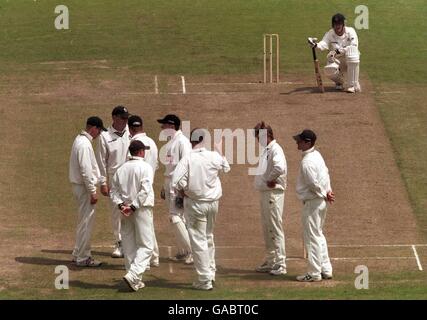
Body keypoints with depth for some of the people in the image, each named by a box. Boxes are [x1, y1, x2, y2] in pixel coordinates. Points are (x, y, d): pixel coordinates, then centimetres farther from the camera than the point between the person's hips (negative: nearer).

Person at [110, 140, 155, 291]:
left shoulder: (121, 169, 8)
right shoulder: (145, 167, -8)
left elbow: (114, 189, 4)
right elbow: (145, 190, -18)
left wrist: (120, 204, -6)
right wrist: (133, 207, -16)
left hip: (125, 209, 6)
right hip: (142, 209, -6)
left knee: (129, 245, 12)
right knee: (146, 245, -1)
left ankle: (136, 281, 15)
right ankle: (133, 275, -18)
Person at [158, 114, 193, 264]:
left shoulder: (182, 141, -13)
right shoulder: (170, 142, 16)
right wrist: (164, 188, 20)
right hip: (169, 183, 9)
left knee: (176, 217, -13)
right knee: (175, 218, 10)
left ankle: (192, 251, -10)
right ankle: (182, 252, 15)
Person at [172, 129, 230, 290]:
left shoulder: (188, 159, -15)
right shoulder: (214, 157, -5)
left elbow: (177, 183, -22)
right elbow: (226, 168, 17)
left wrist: (184, 192, -3)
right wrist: (219, 151, 28)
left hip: (195, 203, -4)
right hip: (213, 202, 4)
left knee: (198, 240, 2)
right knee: (209, 237, 23)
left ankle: (204, 280, 2)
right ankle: (211, 272, 33)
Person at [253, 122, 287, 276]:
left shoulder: (275, 150, -16)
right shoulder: (266, 150, 16)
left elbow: (280, 167, -33)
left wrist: (271, 179, -18)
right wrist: (268, 180, 4)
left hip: (273, 193, -10)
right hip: (264, 193, 10)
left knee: (275, 228, -8)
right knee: (267, 228, 15)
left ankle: (281, 264, -6)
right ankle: (270, 261, 24)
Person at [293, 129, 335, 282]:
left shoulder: (307, 162, -22)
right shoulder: (317, 155, 9)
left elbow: (314, 184, -24)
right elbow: (326, 173, 16)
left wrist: (324, 195, -9)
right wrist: (328, 191, 7)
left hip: (312, 203, -10)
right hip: (321, 202, 10)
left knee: (312, 237, -2)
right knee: (318, 235, 18)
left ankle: (314, 273, 2)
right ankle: (326, 269, 22)